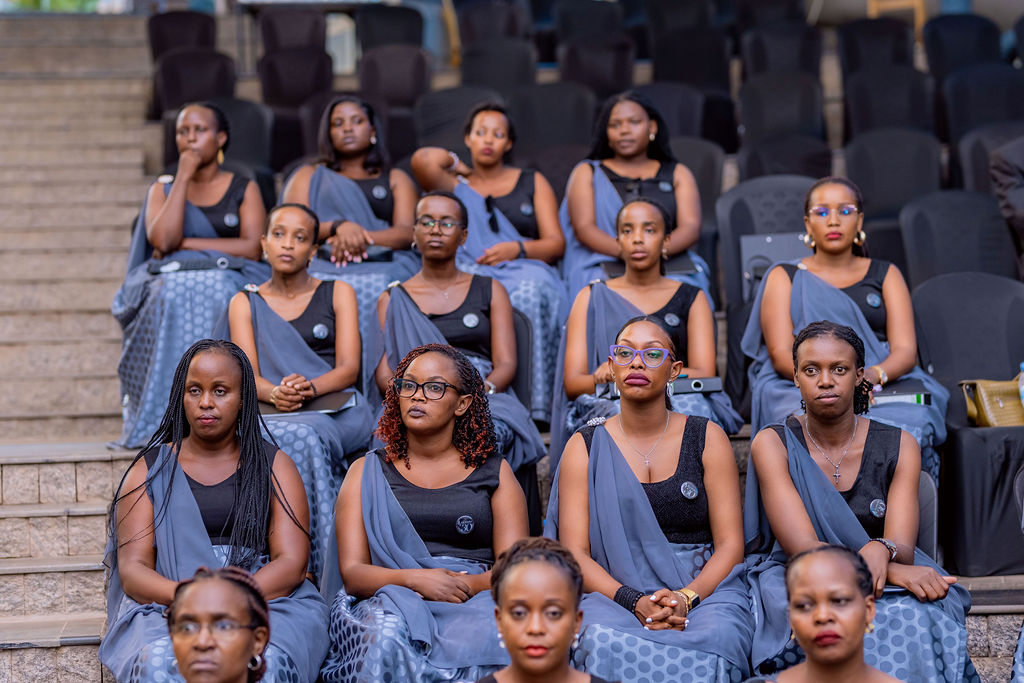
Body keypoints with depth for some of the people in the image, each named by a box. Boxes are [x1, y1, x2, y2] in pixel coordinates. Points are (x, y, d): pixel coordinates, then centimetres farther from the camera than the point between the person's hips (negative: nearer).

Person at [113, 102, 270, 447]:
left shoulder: (244, 189, 13)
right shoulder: (163, 188, 16)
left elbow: (252, 247, -4)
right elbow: (162, 240, -6)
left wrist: (184, 243, -5)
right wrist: (184, 177, -2)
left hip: (230, 280, -1)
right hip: (170, 280, 1)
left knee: (216, 294, -37)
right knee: (173, 297, -36)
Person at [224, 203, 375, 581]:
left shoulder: (338, 293, 16)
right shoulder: (245, 303, 18)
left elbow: (349, 368, 3)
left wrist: (310, 388, -19)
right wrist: (276, 393, -21)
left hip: (337, 410, -1)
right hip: (270, 412, 1)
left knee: (303, 434, -37)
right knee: (297, 438, -38)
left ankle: (318, 567, -38)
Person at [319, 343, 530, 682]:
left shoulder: (495, 473, 18)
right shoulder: (366, 473, 18)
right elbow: (352, 571, 5)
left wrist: (467, 585, -16)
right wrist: (413, 579, -15)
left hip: (476, 601, 0)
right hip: (388, 600, 0)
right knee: (388, 633, -37)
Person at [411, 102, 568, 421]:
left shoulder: (532, 182, 25)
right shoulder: (455, 186, 23)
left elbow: (556, 244, 13)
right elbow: (423, 160, -1)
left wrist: (517, 249, -7)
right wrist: (455, 163, 22)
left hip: (525, 270, 0)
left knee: (530, 292, -39)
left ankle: (535, 406, -47)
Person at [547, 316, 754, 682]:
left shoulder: (707, 438, 11)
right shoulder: (584, 447, 11)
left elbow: (730, 545, 4)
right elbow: (574, 552, 1)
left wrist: (686, 597, -16)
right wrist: (634, 603, -17)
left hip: (704, 589, 0)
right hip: (612, 593, 0)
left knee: (714, 636, -37)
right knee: (601, 639, -37)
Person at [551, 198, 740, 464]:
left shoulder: (691, 298, 20)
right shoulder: (592, 297, 19)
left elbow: (704, 374, 4)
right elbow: (572, 383, 9)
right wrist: (602, 379, -17)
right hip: (607, 405, -1)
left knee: (692, 409, -37)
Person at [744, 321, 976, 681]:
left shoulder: (899, 446, 6)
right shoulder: (772, 445, -1)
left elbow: (902, 548, -6)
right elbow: (801, 548, -12)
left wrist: (881, 551, -33)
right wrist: (894, 570, -26)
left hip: (887, 582, 2)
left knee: (915, 620, -34)